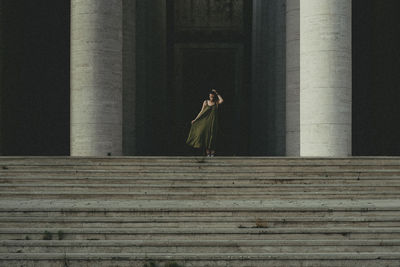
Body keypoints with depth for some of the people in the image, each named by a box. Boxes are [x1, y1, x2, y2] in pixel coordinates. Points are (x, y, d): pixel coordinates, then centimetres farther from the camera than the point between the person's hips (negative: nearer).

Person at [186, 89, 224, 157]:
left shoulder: (216, 102, 4)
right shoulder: (205, 102, 5)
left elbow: (221, 100, -19)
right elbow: (201, 112, 8)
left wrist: (217, 94, -7)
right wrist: (195, 119, 5)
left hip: (213, 122, -1)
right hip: (206, 121, 1)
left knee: (212, 136, -1)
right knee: (206, 135, -4)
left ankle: (212, 152, 5)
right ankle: (208, 152, 2)